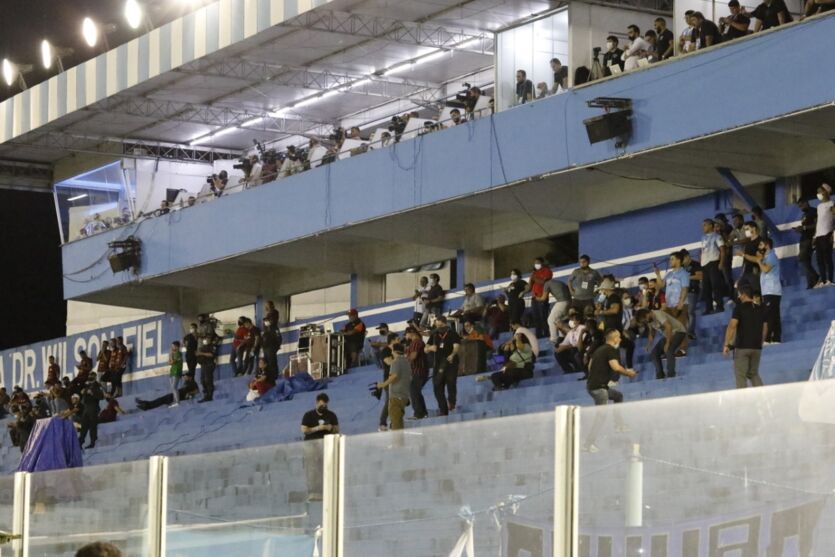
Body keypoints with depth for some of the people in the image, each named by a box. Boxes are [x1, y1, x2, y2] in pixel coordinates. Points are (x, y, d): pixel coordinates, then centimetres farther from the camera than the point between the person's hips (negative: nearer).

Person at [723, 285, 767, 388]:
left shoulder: (740, 308, -7)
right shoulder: (760, 309, 10)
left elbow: (732, 326, -14)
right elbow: (765, 328, 13)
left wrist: (726, 345, -11)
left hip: (742, 346, -6)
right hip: (757, 347, 6)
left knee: (740, 375, -2)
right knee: (753, 374, 15)